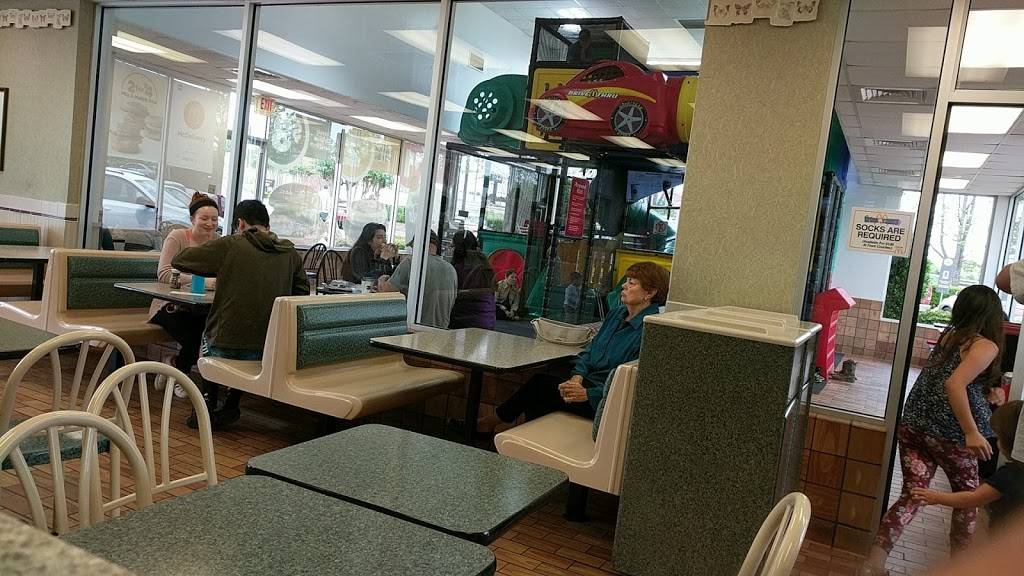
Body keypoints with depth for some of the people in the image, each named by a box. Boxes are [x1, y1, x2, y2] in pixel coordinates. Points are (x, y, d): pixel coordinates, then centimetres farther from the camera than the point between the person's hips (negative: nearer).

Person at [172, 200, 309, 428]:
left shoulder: (229, 245, -5)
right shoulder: (289, 252, 4)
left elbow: (178, 261, 5)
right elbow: (303, 291, 15)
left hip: (227, 346, -3)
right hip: (273, 349, 3)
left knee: (208, 337, 34)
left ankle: (209, 403, 30)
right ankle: (231, 406, 32)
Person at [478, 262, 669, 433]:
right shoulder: (616, 315, 12)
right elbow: (591, 350, 14)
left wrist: (588, 394, -24)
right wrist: (578, 376, -7)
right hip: (589, 383, 8)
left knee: (541, 385, -12)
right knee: (540, 381, -12)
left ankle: (494, 421, 9)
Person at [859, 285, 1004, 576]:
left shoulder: (948, 335, 10)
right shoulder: (987, 346, -10)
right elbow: (955, 383, -26)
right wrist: (972, 432, -24)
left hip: (912, 425, 6)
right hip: (949, 434, -6)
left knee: (912, 496, 7)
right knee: (968, 496, 19)